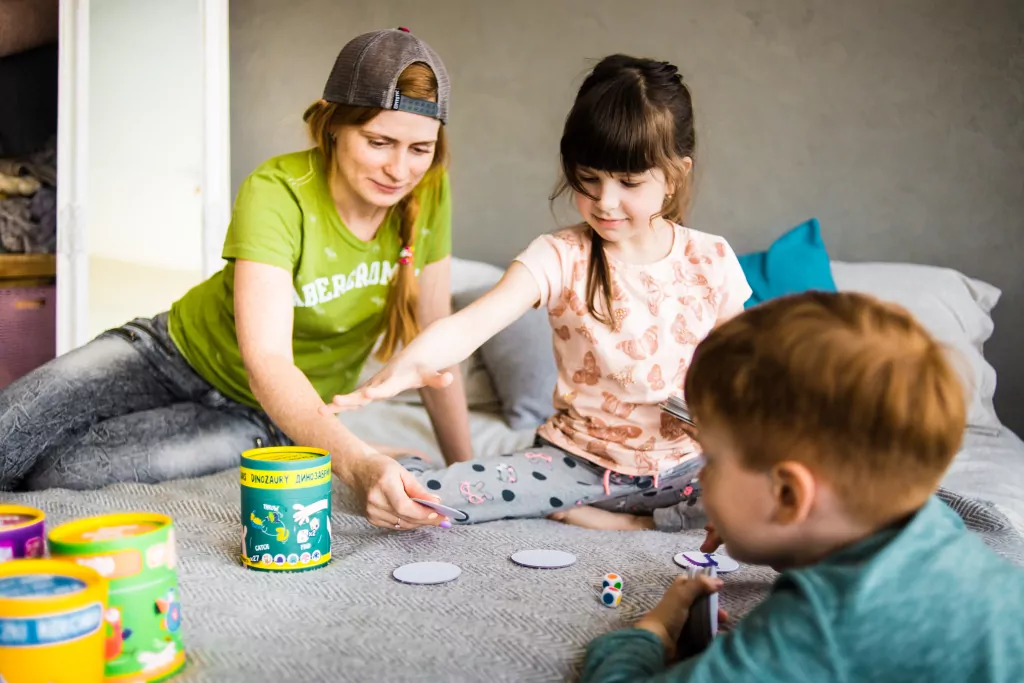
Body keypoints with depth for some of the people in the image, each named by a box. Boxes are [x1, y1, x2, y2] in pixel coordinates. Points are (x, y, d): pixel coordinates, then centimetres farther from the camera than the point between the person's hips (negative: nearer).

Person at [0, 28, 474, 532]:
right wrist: (354, 462, -55)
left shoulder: (429, 192, -15)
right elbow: (266, 362, -39)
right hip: (178, 352, -1)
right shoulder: (274, 194, -27)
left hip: (266, 418, 1)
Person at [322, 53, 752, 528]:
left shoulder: (711, 261, -3)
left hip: (682, 461, 2)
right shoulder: (561, 257, -10)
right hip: (581, 459, -2)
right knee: (412, 487, -21)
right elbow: (472, 322, -26)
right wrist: (408, 363, -46)